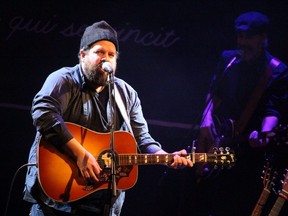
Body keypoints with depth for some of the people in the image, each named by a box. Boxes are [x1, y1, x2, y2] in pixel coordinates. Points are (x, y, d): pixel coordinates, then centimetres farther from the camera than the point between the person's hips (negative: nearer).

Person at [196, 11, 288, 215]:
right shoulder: (228, 59, 8)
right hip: (215, 141, 5)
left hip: (246, 148, -5)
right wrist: (206, 122, -2)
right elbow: (214, 94, 12)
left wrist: (264, 133, -33)